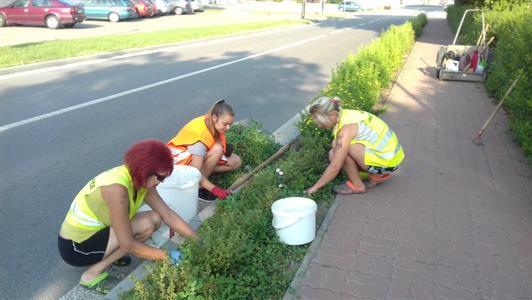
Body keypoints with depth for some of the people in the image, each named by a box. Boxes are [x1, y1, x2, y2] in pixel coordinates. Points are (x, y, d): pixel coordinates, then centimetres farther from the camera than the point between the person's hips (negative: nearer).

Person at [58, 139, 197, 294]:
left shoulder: (142, 181, -8)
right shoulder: (117, 188, -33)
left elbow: (168, 215, -3)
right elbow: (127, 244, -29)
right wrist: (167, 256, -20)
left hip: (96, 231, 8)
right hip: (75, 246, -8)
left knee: (155, 218, -3)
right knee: (145, 225, -22)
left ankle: (108, 255, 8)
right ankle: (93, 273, -10)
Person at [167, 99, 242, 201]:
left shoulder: (211, 123, -14)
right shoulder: (201, 133, -35)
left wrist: (225, 149, -21)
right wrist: (214, 189, -40)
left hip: (201, 152, 8)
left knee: (236, 162, -6)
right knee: (217, 149, -35)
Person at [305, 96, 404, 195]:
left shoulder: (346, 128, -26)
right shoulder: (345, 115, -1)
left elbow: (334, 167, -24)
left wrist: (315, 187, -16)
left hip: (387, 161, -9)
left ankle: (357, 186, -4)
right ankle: (377, 175, 14)